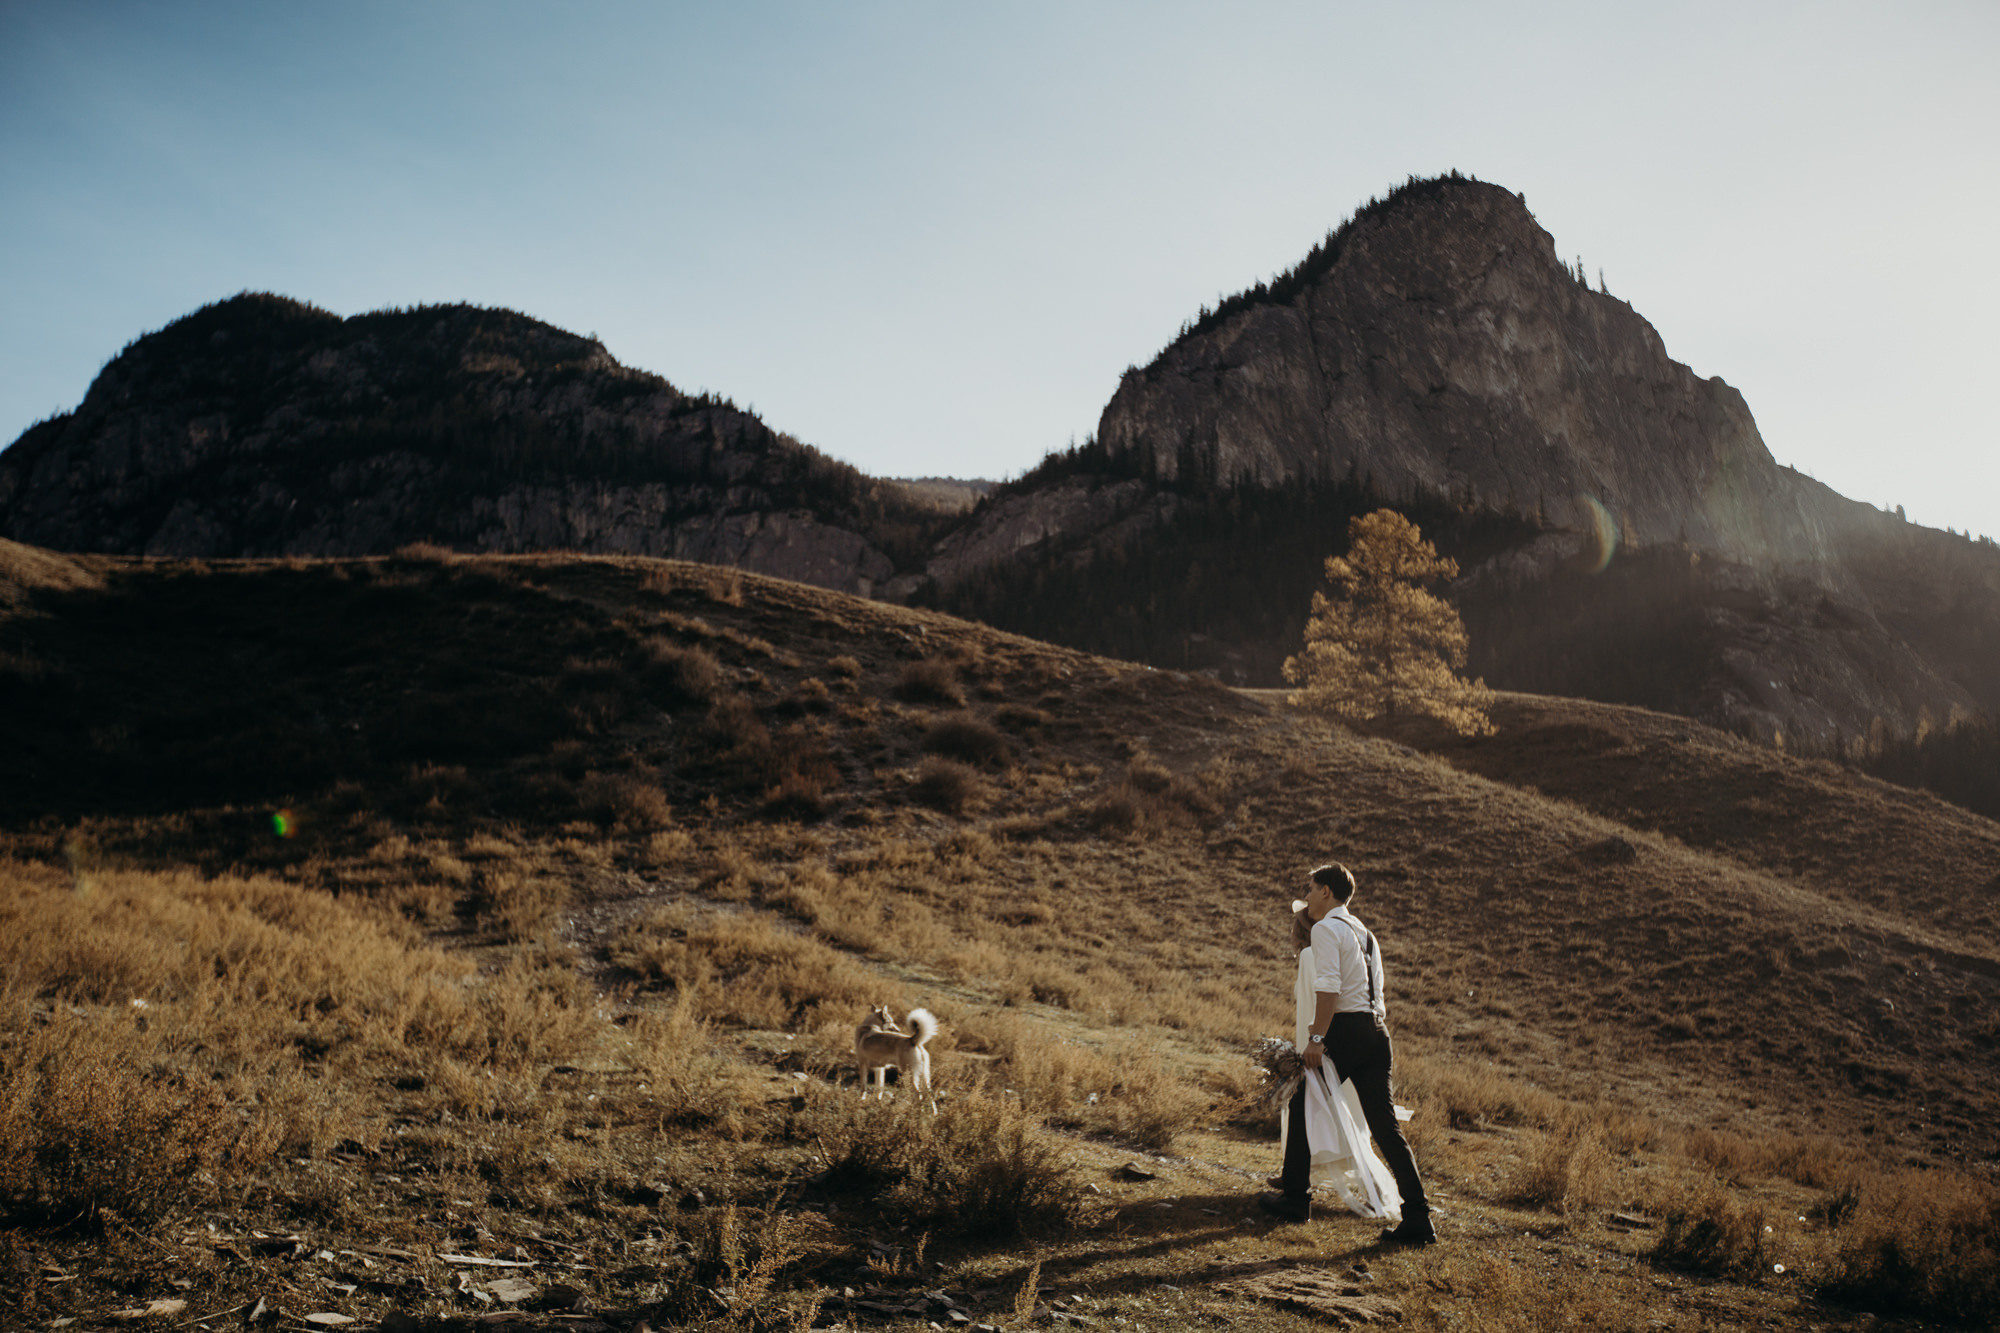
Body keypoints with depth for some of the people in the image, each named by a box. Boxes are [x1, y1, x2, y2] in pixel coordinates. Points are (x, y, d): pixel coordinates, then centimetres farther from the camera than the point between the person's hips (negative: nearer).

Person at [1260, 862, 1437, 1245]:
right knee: (1385, 1125, 5)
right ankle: (1418, 1218, -1)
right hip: (1376, 1031, 8)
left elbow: (1328, 986, -18)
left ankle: (1296, 1198, 19)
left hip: (1346, 1030, -8)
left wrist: (1316, 1038, -19)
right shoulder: (1365, 934, 22)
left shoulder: (1326, 928, -5)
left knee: (1303, 1106, 10)